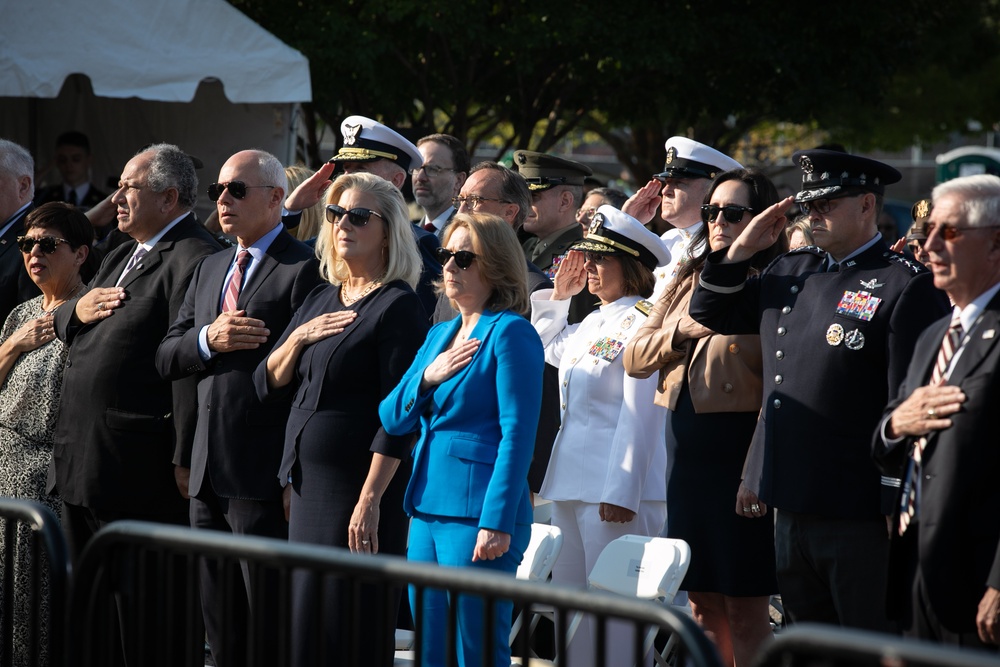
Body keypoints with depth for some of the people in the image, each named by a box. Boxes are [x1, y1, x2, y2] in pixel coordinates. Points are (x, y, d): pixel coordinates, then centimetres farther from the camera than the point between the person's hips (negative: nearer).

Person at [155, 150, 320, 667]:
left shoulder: (304, 270, -9)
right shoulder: (210, 269, 19)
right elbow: (166, 358, 15)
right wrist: (208, 340, -7)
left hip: (264, 477, -8)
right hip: (208, 473, 8)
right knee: (220, 622, 13)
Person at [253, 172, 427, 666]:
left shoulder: (398, 306, -8)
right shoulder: (319, 300, 15)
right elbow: (267, 385, 15)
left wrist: (371, 499, -19)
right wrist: (298, 338, -3)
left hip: (359, 488, -7)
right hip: (306, 485, 8)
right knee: (301, 626, 8)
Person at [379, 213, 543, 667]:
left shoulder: (510, 334, -8)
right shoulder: (440, 335, 17)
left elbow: (517, 435, -13)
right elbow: (393, 419, 16)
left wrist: (497, 523, -19)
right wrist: (427, 378, -4)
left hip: (478, 513, -8)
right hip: (429, 510, 8)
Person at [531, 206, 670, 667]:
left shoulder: (641, 323, -11)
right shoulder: (591, 324, 16)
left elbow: (639, 415, -17)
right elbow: (546, 348, 39)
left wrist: (620, 492, -21)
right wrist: (558, 294, 25)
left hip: (616, 490, -9)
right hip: (571, 484, 9)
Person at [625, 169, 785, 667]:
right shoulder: (685, 284, 15)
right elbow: (634, 359, 11)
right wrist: (683, 332, -7)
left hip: (741, 452, -7)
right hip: (686, 451, 7)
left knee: (744, 611, -2)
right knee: (701, 602, 12)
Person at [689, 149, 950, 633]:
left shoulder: (905, 286, -9)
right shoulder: (790, 272, 14)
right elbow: (710, 312, 25)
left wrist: (901, 511, -14)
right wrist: (743, 248, 9)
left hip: (861, 519, -7)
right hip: (792, 511, 7)